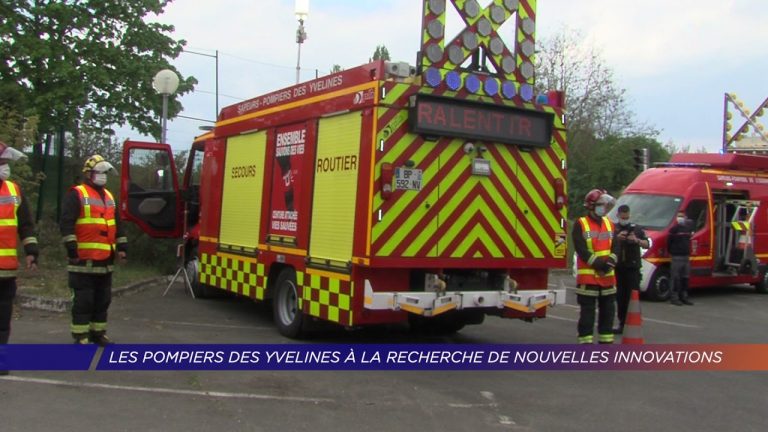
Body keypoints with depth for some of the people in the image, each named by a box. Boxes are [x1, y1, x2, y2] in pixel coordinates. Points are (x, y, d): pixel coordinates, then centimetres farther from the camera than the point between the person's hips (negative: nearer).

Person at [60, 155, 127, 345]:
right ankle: (80, 336, 3)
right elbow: (66, 223, -13)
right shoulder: (76, 195, -5)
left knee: (103, 299, 13)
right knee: (84, 300, -3)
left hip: (105, 260, 7)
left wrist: (122, 247, 15)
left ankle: (98, 332, 23)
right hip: (84, 260, -7)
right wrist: (72, 249, -19)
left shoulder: (108, 196, 18)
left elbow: (117, 224, 22)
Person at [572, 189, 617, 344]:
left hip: (608, 275, 6)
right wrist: (598, 263, -22)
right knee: (587, 312, -2)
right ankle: (585, 342, 4)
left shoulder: (609, 223, 13)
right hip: (587, 276, -6)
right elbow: (581, 250, -13)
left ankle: (606, 340, 22)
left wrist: (611, 261, -12)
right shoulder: (580, 224, -4)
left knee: (608, 310, 11)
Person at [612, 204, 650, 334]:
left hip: (633, 267, -1)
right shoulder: (612, 229, 11)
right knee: (620, 297, 3)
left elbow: (647, 244, 3)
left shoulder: (636, 229, 10)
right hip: (618, 267, 1)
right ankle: (622, 323, 10)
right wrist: (616, 237, -19)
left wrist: (637, 240, -16)